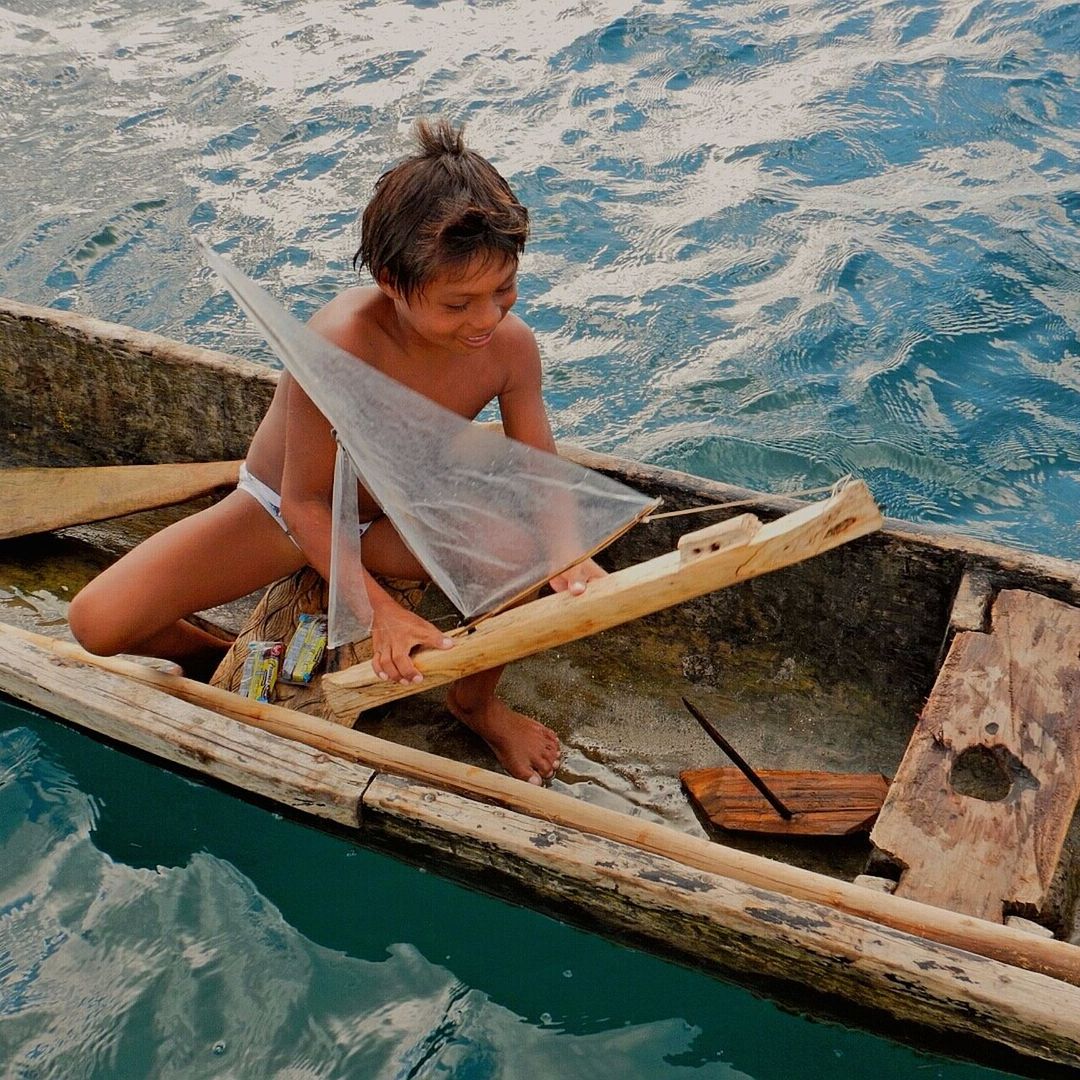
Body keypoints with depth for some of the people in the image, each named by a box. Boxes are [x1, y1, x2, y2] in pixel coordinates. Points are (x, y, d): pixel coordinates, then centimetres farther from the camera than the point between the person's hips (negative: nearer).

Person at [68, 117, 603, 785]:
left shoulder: (510, 345, -24)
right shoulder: (340, 342, -37)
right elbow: (306, 502, -27)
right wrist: (381, 610, -34)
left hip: (394, 521, 3)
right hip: (279, 512, -2)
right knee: (100, 623, -19)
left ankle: (476, 701, 5)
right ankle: (217, 657, 18)